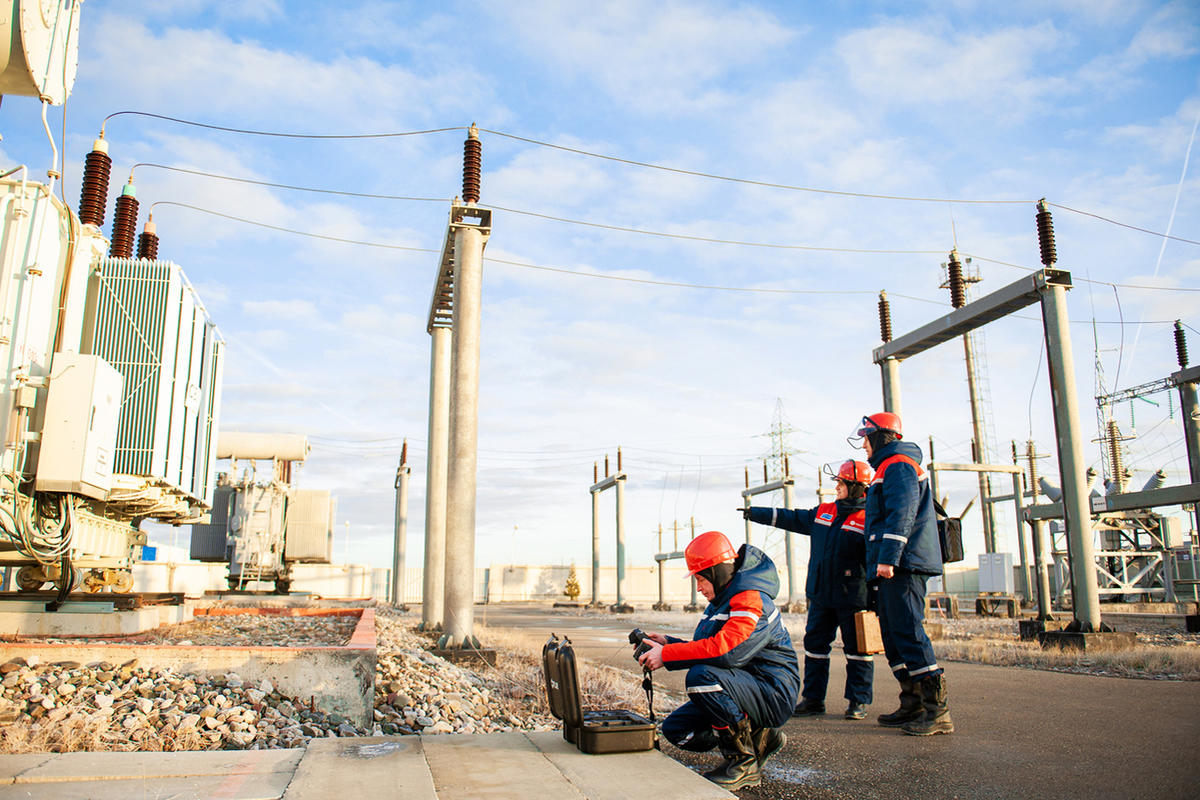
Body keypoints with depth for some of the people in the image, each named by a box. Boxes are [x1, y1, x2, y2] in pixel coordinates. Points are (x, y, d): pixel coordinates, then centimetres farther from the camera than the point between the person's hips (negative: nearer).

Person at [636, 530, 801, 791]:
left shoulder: (751, 599, -20)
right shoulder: (721, 601, 13)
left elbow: (724, 649, -34)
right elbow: (706, 650, 17)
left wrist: (666, 655, -27)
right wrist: (668, 642, 2)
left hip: (773, 693, -10)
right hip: (745, 688, 10)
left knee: (702, 676, -32)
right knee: (675, 728, 0)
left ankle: (744, 763, -17)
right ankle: (759, 739, 9)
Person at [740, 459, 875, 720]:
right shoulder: (823, 512, 12)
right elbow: (791, 518, 19)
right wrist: (755, 513, 17)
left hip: (852, 598, -6)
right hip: (820, 595, 7)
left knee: (857, 648, 1)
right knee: (814, 644, 9)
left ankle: (858, 701, 12)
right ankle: (813, 700, 17)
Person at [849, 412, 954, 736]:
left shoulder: (897, 465, -8)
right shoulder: (889, 468, 24)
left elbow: (901, 514, -20)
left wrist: (888, 558, -24)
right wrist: (883, 561, 25)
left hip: (903, 565, -11)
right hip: (897, 567, 11)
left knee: (908, 631, -12)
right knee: (894, 634, 11)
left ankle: (937, 711, -11)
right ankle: (913, 706, 16)